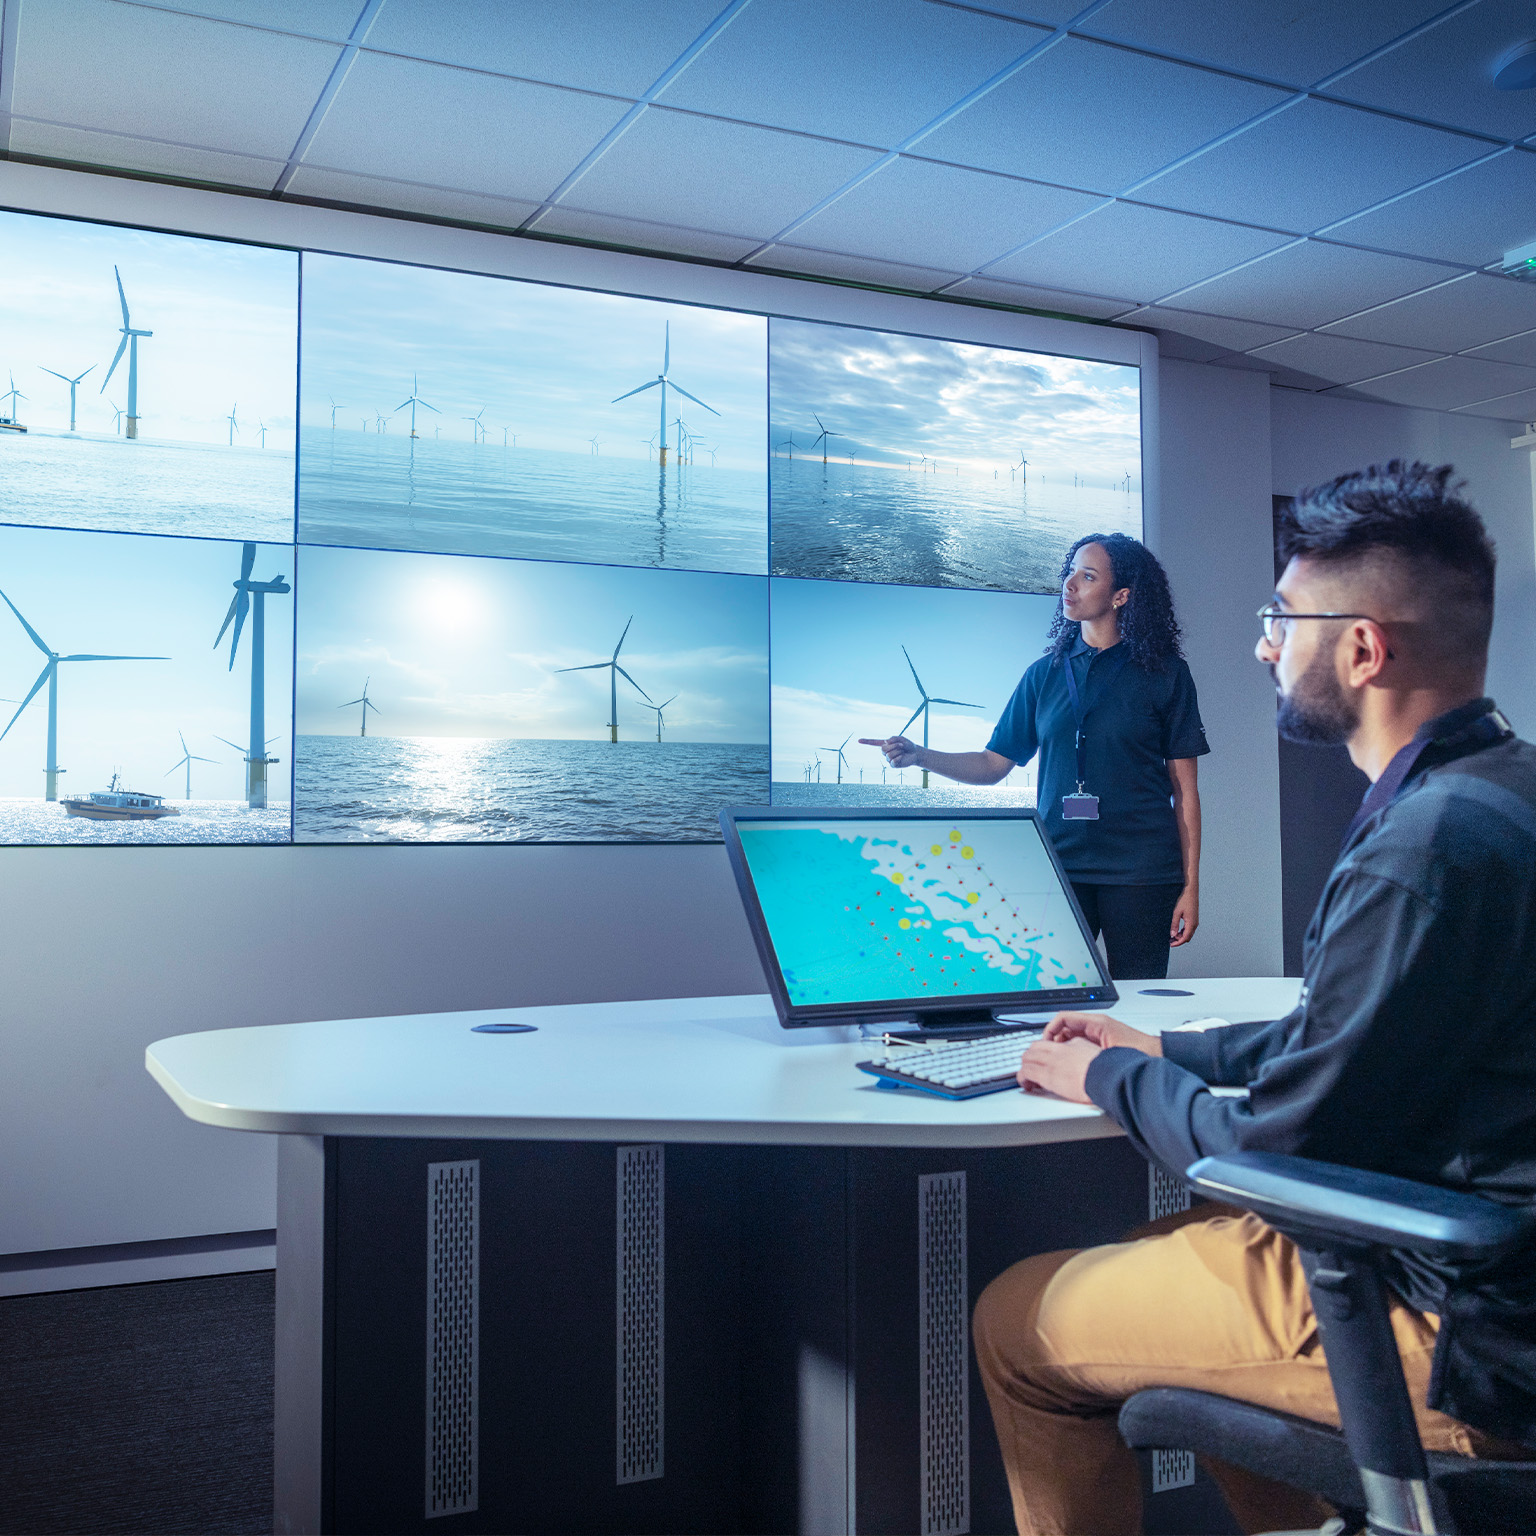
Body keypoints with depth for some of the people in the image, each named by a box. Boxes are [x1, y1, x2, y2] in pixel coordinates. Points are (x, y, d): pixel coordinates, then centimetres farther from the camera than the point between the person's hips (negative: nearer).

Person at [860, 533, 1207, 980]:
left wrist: (1190, 886, -3)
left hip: (1140, 874, -2)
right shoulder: (1045, 674, 11)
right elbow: (993, 765, 11)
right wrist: (919, 756, -5)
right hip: (1059, 867, 2)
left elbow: (1184, 787, 2)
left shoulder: (1164, 673, 4)